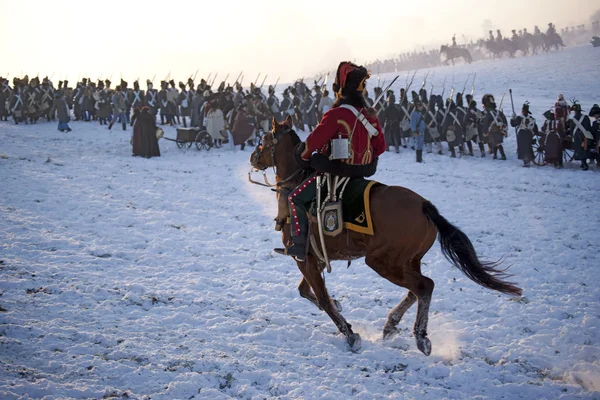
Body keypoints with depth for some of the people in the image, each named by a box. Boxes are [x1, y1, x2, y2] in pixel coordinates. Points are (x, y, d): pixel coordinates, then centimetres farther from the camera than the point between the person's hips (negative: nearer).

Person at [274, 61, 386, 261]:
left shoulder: (335, 115, -20)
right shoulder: (370, 115, 4)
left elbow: (314, 141, -15)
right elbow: (380, 145, 11)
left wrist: (303, 155, 4)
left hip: (336, 170, -8)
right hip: (362, 171, 8)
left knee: (296, 198, 2)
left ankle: (299, 247, -5)